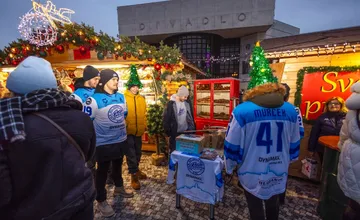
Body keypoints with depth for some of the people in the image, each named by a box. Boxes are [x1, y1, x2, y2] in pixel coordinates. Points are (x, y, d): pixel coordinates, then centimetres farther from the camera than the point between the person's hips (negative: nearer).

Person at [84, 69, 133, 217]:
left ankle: (119, 188, 48)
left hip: (121, 140, 6)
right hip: (104, 143, -6)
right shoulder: (94, 99, -19)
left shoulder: (121, 96, 1)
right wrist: (99, 131, -7)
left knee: (117, 166, 25)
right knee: (102, 171, 11)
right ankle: (101, 201, 30)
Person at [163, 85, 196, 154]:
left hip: (187, 132, 5)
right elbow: (166, 119, -10)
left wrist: (193, 129, 9)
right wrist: (168, 132, -9)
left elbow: (191, 116, 10)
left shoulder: (187, 103, 1)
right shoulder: (171, 104, -14)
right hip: (175, 133, -4)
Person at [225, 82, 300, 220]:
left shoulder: (242, 111, -21)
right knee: (273, 206, 29)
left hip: (253, 174, -4)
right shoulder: (290, 110, -7)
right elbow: (294, 144, 6)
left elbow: (232, 146, -16)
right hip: (278, 173, 4)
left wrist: (230, 168, 1)